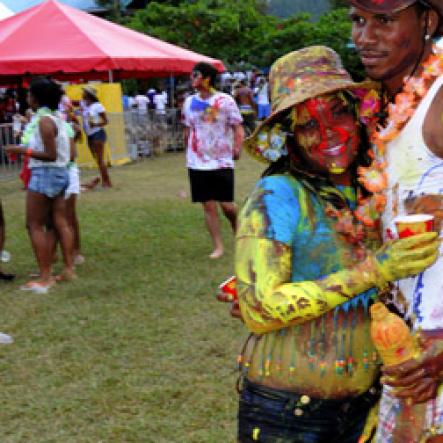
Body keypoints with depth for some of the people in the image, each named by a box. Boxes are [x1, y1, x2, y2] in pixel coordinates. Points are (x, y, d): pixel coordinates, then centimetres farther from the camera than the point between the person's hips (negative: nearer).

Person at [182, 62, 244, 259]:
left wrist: (237, 148, -20)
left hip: (222, 162, -3)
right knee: (208, 206, 2)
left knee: (227, 205, 1)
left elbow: (237, 127, -6)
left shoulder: (225, 100, -6)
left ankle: (237, 231, 32)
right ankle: (218, 246, 11)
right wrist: (188, 152, 14)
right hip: (197, 163, 3)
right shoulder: (189, 102, 6)